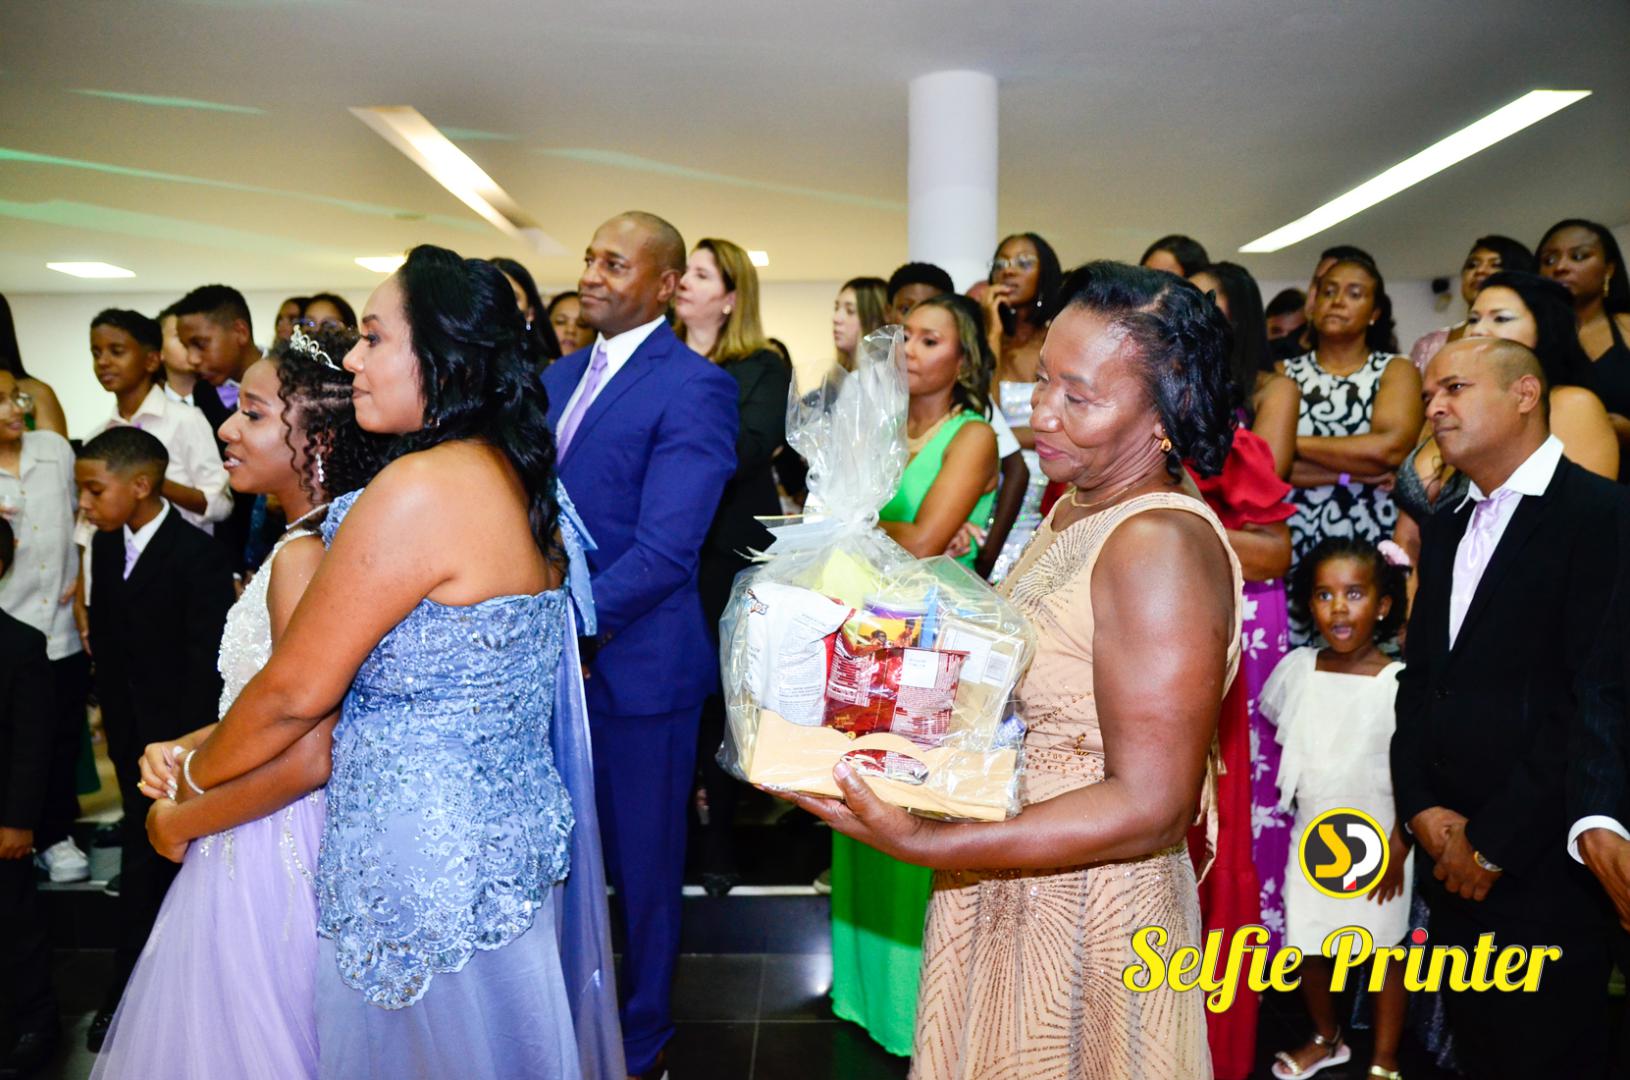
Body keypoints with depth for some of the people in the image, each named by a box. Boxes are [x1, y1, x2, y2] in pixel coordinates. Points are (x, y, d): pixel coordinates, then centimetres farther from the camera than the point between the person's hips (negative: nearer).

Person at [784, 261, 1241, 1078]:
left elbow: (1151, 807, -27)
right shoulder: (1072, 511, 4)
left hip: (1085, 918, -8)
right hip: (1006, 897, 8)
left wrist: (923, 844, -32)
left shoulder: (1161, 544, -24)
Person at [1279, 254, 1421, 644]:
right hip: (1295, 550, 1)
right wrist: (1353, 472, -11)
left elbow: (1391, 447, -12)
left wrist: (1294, 442, -5)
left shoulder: (1396, 371, 7)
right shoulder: (1284, 374, 9)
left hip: (1371, 548, -1)